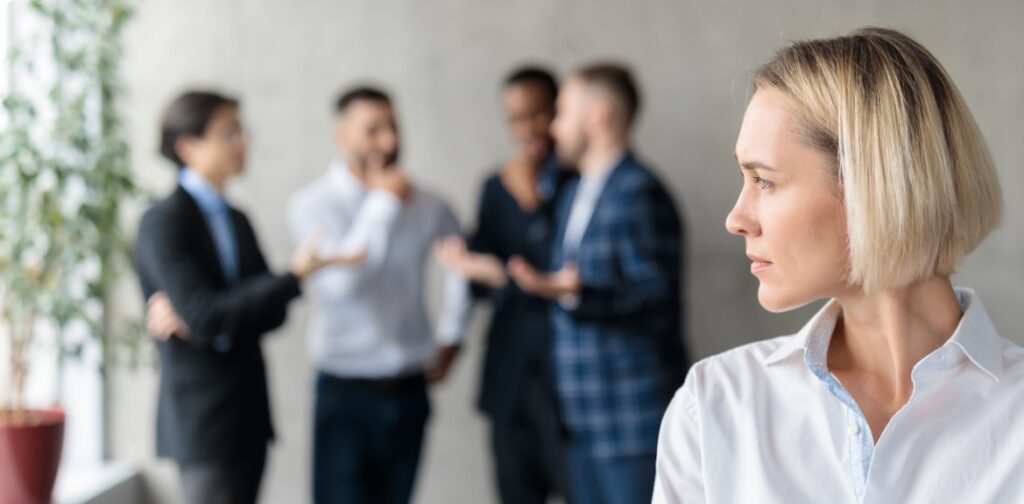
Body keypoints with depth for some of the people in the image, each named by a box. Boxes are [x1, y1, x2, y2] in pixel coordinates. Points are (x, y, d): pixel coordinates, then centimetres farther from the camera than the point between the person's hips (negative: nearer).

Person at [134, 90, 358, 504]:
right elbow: (204, 316, -20)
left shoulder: (236, 220, 13)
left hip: (248, 413, 7)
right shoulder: (163, 222, -11)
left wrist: (197, 318, -14)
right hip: (203, 421, -7)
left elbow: (273, 311, 4)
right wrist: (295, 276, -23)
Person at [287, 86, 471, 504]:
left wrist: (450, 336, 17)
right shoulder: (313, 205, -10)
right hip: (346, 391, -4)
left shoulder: (424, 206, 2)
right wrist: (383, 203, -19)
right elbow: (339, 282, -24)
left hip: (408, 391, 4)